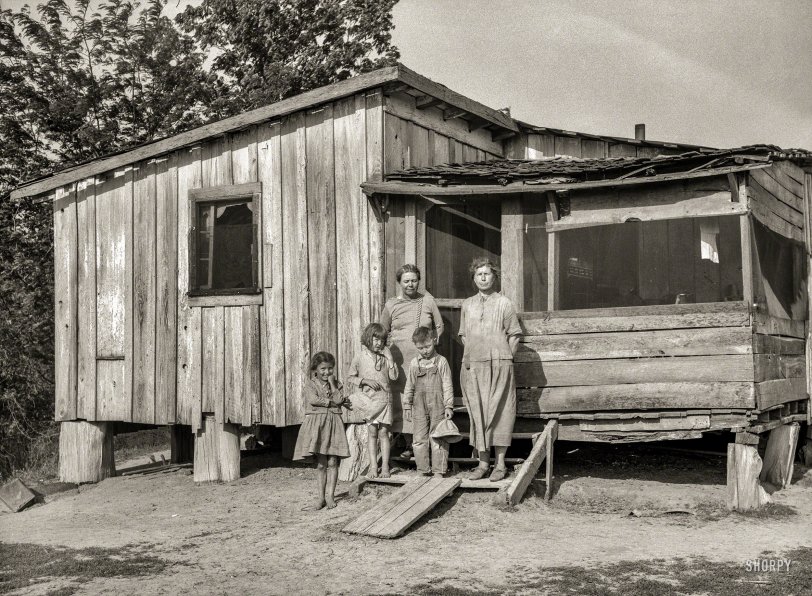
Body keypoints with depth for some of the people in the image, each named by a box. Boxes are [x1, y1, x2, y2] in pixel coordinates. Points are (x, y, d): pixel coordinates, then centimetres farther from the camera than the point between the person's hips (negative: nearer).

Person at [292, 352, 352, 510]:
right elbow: (314, 400, -16)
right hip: (317, 424, -2)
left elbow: (339, 399, -6)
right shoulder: (310, 384, 2)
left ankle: (330, 496, 8)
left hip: (333, 424, 2)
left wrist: (332, 383, -5)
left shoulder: (336, 384, 11)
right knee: (321, 463, -1)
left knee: (332, 462, 0)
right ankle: (320, 498, 3)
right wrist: (333, 402, -11)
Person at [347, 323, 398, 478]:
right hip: (368, 399, -1)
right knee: (372, 432, -2)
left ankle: (385, 467, 3)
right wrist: (365, 380, -9)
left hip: (385, 398, 1)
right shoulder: (360, 357, 2)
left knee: (383, 432, 1)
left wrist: (389, 358, -3)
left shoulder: (385, 356, 8)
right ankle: (373, 467, 3)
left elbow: (393, 376, 0)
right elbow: (350, 377, 6)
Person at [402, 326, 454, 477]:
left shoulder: (441, 361, 0)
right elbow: (409, 386, 13)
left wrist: (449, 406, -4)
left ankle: (439, 470, 10)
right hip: (419, 407, 3)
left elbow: (447, 385, 0)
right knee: (419, 440, 4)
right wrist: (407, 406, 10)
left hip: (437, 406, -3)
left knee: (438, 439, 2)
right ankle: (423, 470, 14)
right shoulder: (414, 363, 8)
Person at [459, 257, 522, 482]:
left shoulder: (504, 303, 2)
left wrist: (504, 359, -2)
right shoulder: (467, 305, 12)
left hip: (499, 366, -3)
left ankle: (500, 464, 3)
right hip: (472, 368, 3)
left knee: (498, 413, -3)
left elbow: (514, 334, 2)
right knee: (477, 413, 3)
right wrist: (472, 355, 8)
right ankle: (483, 463, 10)